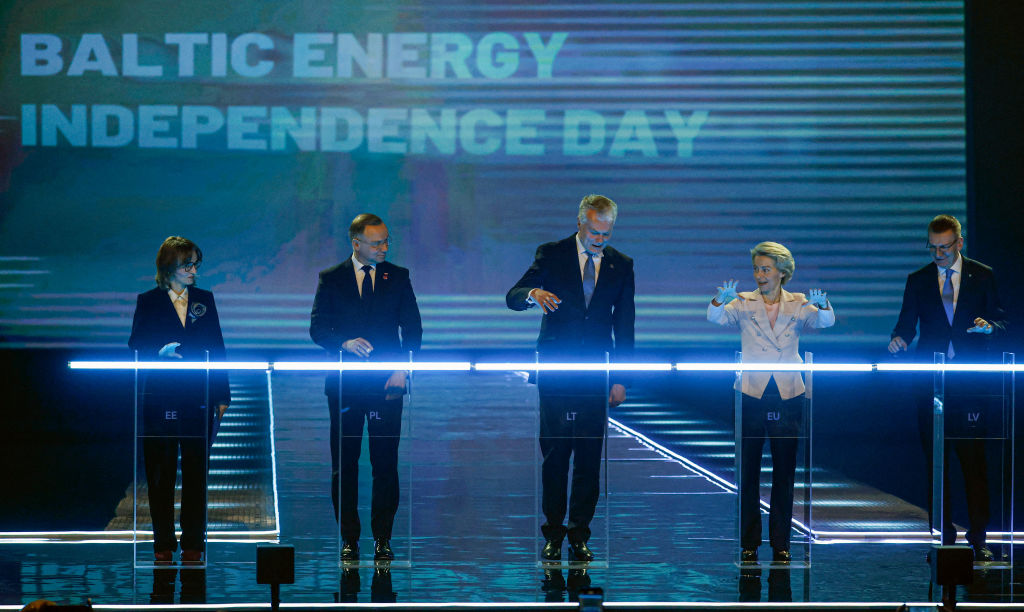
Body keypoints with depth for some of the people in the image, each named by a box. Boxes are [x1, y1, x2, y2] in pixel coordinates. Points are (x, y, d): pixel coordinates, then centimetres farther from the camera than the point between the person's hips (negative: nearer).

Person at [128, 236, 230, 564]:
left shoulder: (205, 300, 10)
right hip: (160, 398, -1)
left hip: (198, 399, 2)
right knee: (160, 473, 2)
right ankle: (163, 545, 9)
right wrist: (161, 352, -19)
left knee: (196, 472, 2)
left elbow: (217, 348, 9)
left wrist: (222, 395, 3)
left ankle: (193, 544, 7)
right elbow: (137, 346, 3)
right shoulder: (148, 301, 4)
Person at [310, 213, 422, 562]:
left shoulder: (398, 278, 9)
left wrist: (401, 369, -5)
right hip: (345, 385, 0)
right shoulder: (331, 279, 7)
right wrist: (345, 342, -17)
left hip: (387, 384, 0)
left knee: (385, 464, -2)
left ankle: (382, 539, 4)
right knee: (343, 465, 1)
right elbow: (318, 328, 2)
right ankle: (349, 540, 7)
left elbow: (412, 329, 7)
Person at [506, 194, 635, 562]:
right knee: (554, 453, -1)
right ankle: (553, 534, 6)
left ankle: (579, 535, 7)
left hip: (595, 374, 2)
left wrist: (621, 379, 3)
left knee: (589, 456, 0)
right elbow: (512, 297, -4)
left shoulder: (621, 266, 8)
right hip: (555, 370, -2)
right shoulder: (552, 255, 2)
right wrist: (533, 293, -28)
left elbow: (624, 326, 9)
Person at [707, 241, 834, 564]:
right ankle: (748, 544, 7)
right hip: (751, 394, 0)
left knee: (785, 472, 5)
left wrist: (822, 305, -31)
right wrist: (720, 301, -31)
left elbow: (826, 322, -9)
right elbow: (715, 319, -9)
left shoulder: (798, 304, 7)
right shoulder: (744, 303, 6)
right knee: (747, 470, 1)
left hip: (787, 397, 0)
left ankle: (781, 544, 12)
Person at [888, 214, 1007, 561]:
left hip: (970, 384, -2)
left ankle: (978, 539, -2)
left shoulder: (982, 276, 7)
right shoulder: (918, 281, 10)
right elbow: (907, 324, 8)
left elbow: (1000, 320, 6)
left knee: (974, 461, -4)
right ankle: (944, 537, 9)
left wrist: (989, 325, -17)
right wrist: (898, 340, -14)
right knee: (936, 463, 3)